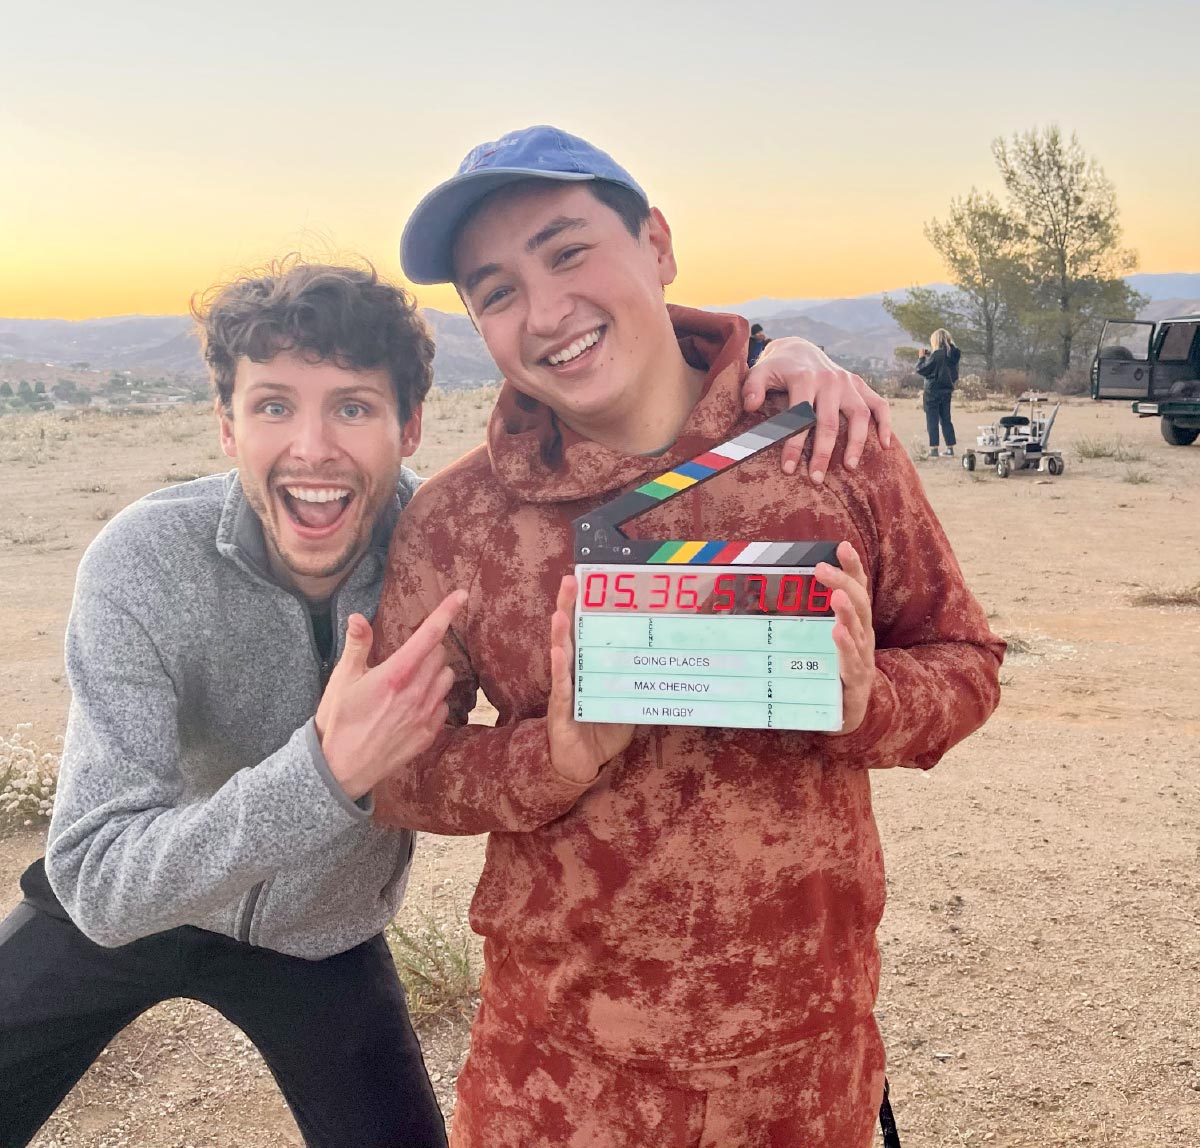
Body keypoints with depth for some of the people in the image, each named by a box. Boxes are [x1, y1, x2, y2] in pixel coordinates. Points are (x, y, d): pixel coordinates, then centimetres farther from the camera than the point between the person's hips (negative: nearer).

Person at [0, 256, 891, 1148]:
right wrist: (327, 772, -51)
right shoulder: (144, 564, -30)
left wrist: (775, 365, -35)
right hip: (113, 917, -1)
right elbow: (99, 885, -34)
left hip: (323, 938, 1)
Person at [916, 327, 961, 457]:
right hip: (946, 391, 7)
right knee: (946, 420, 13)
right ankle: (950, 449, 14)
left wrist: (922, 357, 2)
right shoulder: (953, 354, 6)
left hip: (933, 391, -7)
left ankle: (933, 449, -2)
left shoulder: (937, 355, -17)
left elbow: (921, 369, -15)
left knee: (932, 421, -1)